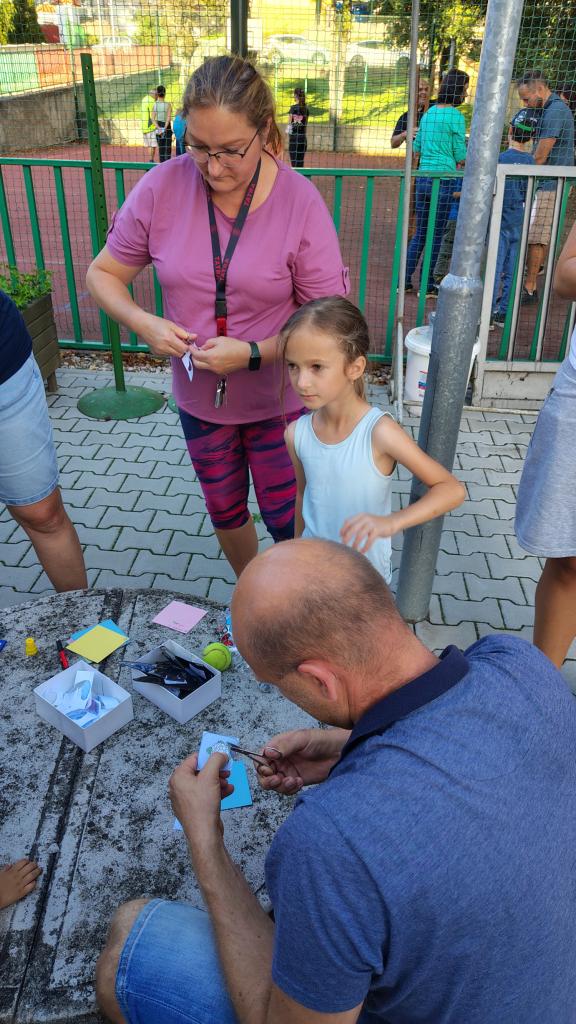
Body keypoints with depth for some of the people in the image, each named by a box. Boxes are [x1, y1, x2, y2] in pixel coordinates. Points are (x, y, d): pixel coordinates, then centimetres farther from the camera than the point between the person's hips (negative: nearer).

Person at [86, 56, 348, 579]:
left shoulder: (301, 202, -19)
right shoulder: (162, 188, -14)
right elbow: (104, 273, -2)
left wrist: (253, 354, -29)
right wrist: (144, 323, -21)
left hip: (279, 400, -3)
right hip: (199, 398, 3)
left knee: (288, 521, 9)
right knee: (225, 513, 22)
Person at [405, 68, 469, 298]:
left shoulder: (429, 113, 11)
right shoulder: (455, 116, -9)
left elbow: (416, 148, 16)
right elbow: (461, 156, -7)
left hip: (423, 178, 6)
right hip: (443, 180, -6)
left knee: (419, 233, 13)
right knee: (436, 235, 3)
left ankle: (404, 280, 12)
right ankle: (427, 285, 8)